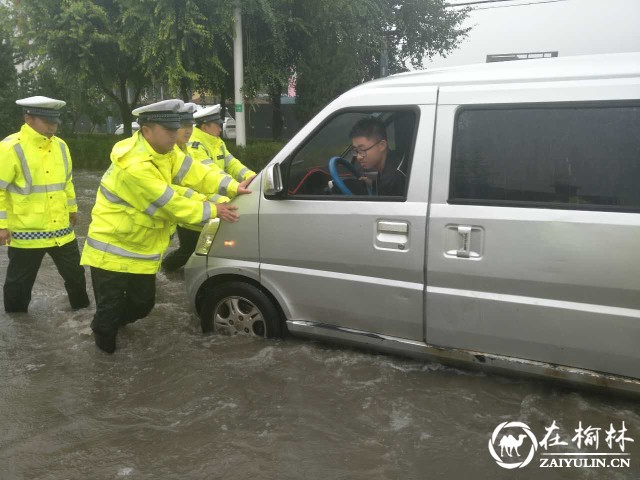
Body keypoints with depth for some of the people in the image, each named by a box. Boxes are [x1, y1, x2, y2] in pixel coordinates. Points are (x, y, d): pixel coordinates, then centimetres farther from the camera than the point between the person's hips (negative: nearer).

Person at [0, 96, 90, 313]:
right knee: (19, 282, 12)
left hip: (61, 228, 5)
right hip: (26, 232, -5)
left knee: (75, 272, 18)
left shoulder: (60, 146, 5)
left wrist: (72, 208, 23)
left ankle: (82, 306, 38)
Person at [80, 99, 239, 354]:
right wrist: (212, 210, -17)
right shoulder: (134, 167, -31)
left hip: (142, 250, 8)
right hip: (113, 249, -8)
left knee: (143, 303, 17)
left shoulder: (164, 151, -3)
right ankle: (103, 333, 37)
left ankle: (112, 323, 47)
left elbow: (195, 174, -5)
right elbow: (170, 203, -26)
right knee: (110, 308, 4)